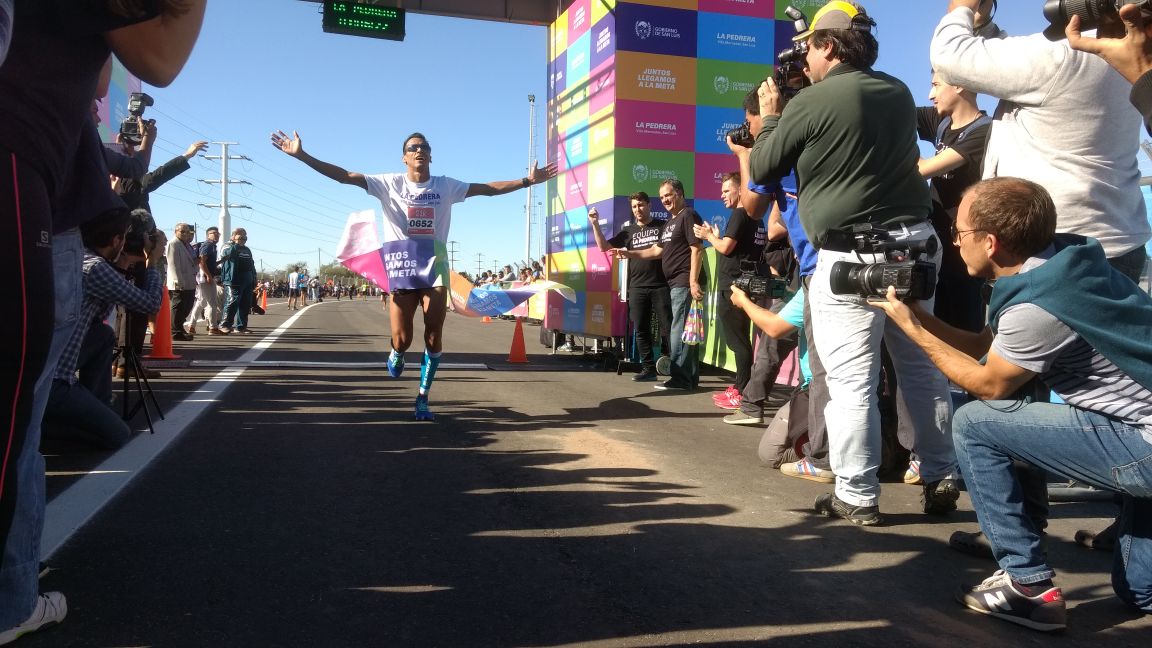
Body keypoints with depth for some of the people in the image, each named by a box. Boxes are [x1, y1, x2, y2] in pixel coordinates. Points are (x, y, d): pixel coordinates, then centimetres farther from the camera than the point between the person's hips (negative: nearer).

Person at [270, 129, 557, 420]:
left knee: (434, 337, -3)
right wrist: (301, 155, -13)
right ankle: (396, 355, 35)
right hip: (402, 266, -1)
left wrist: (527, 180, 1)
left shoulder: (446, 185, 8)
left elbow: (489, 188, 8)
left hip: (435, 265, 2)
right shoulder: (390, 183, 2)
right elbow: (345, 176, -5)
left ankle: (423, 397, 13)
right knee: (402, 340, -4)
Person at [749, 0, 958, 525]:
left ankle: (857, 496, 4)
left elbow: (763, 170, 1)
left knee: (851, 382, -1)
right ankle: (941, 481, 22)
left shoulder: (811, 102, -9)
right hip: (914, 245, 7)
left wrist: (770, 114, 15)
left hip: (850, 257, -7)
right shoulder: (899, 92, 12)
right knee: (923, 368, 13)